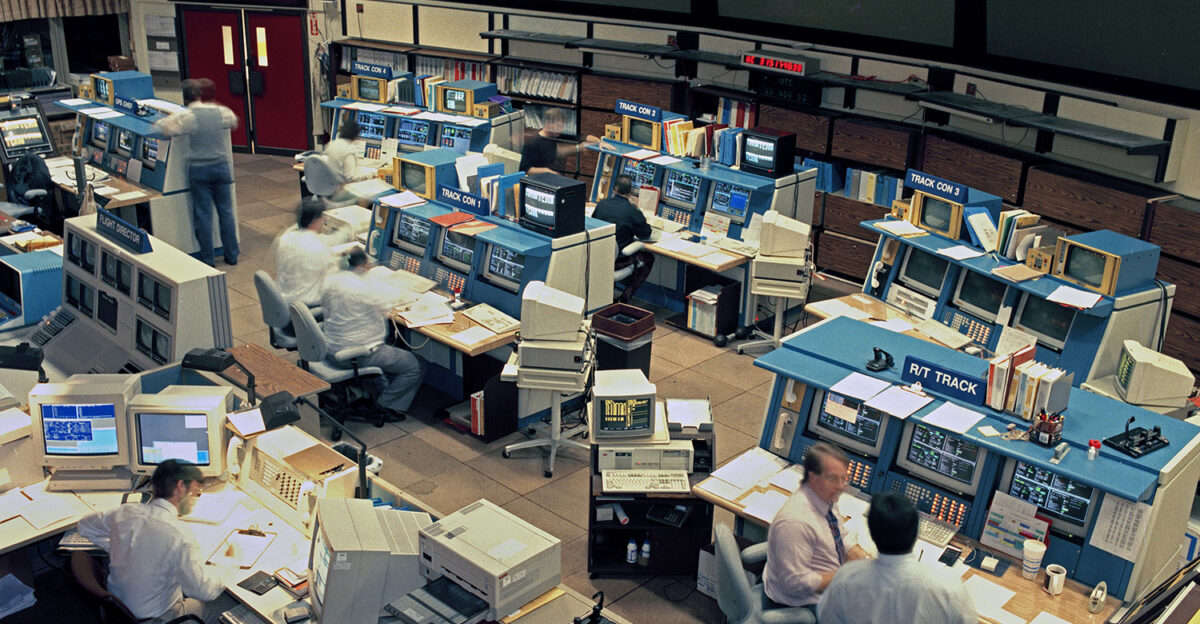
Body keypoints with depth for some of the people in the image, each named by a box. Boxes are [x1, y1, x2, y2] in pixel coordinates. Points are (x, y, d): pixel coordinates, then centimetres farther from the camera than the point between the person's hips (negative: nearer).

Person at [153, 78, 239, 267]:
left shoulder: (186, 116, -13)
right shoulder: (222, 112, -3)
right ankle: (231, 255, 17)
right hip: (221, 166, 3)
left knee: (203, 214, 5)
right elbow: (234, 123, 18)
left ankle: (208, 259, 9)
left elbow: (160, 128, -8)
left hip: (199, 170, -3)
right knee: (226, 211, 12)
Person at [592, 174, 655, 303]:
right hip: (616, 262, -6)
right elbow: (646, 234, -4)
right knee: (648, 258, 20)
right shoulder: (632, 211, -16)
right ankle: (625, 297, 10)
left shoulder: (601, 205, -2)